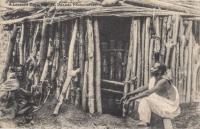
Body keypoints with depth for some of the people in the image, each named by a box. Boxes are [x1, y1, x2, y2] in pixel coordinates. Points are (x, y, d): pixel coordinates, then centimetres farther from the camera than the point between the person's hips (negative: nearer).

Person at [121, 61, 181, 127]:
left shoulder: (163, 81, -24)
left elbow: (147, 92, -31)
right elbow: (144, 88, 7)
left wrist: (130, 99, -30)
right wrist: (128, 94, -3)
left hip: (171, 109, -9)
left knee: (146, 98, -19)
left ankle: (145, 122, -10)